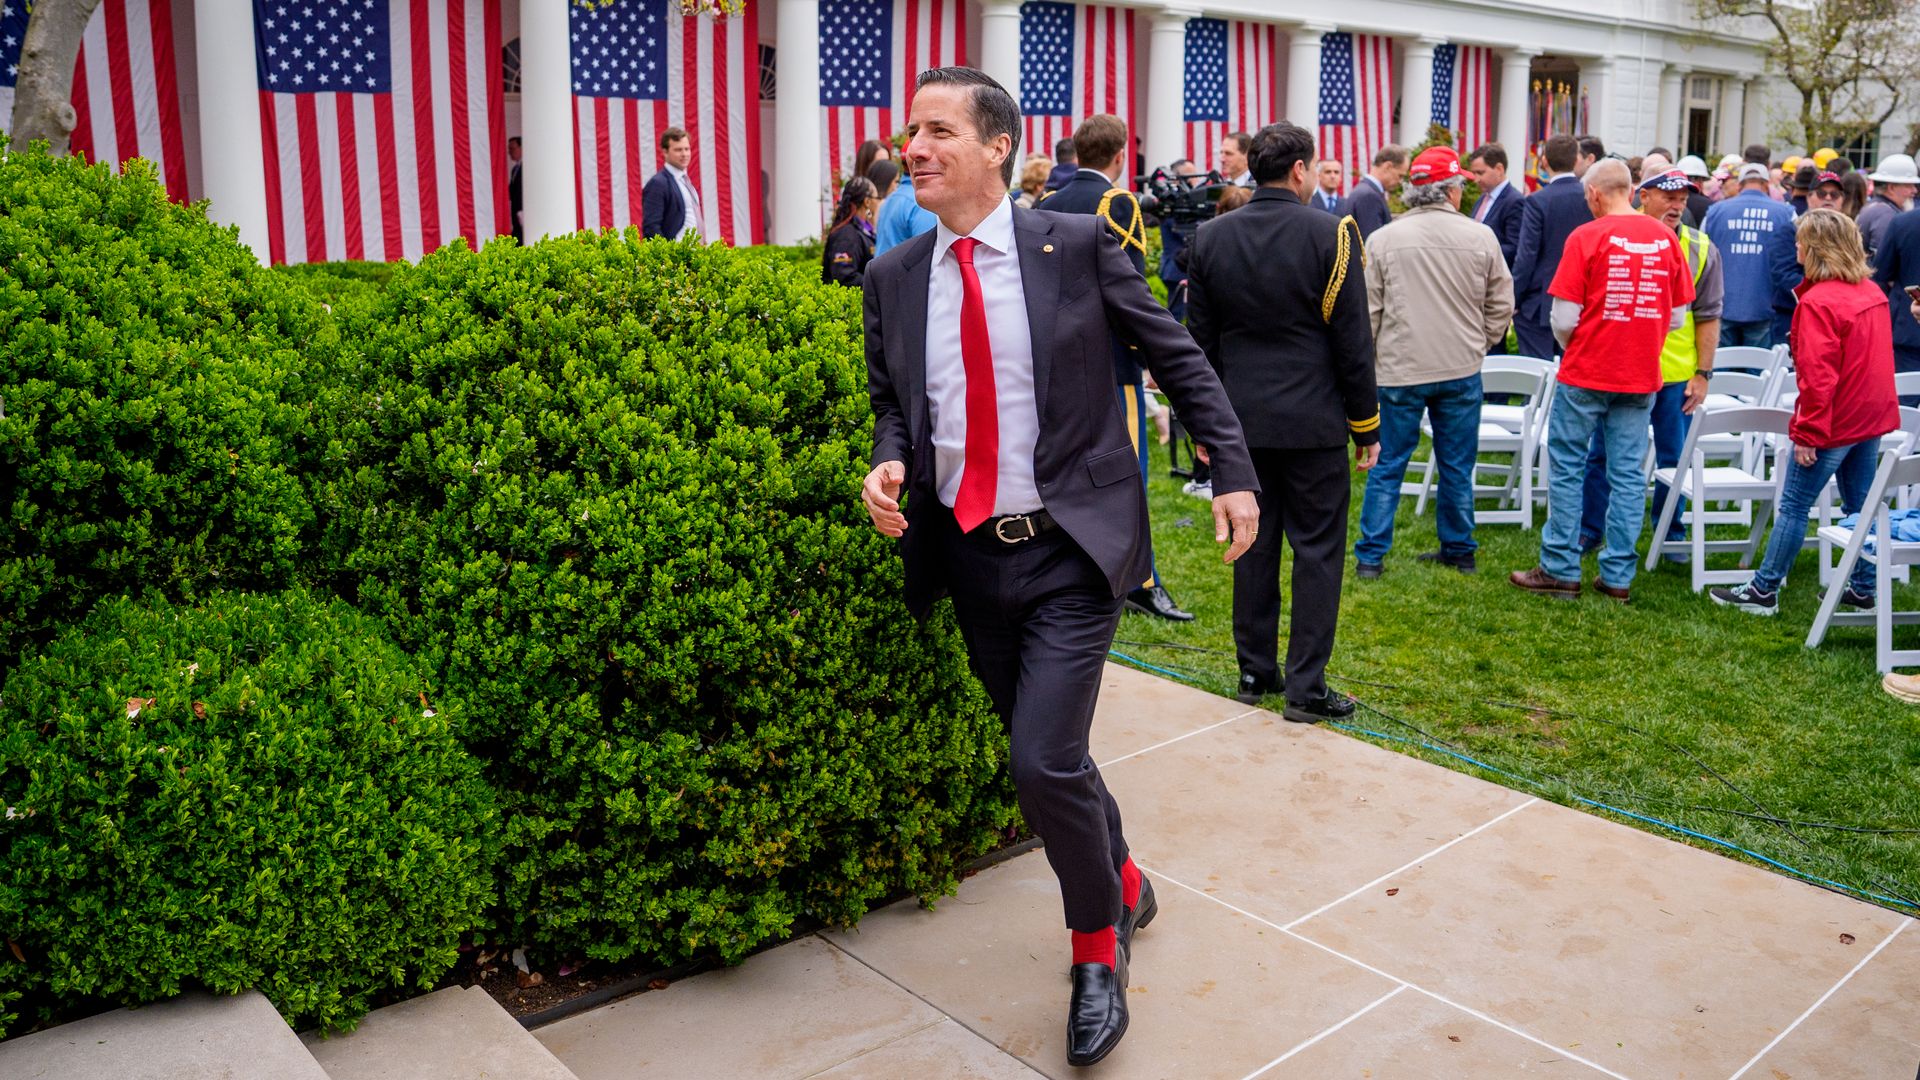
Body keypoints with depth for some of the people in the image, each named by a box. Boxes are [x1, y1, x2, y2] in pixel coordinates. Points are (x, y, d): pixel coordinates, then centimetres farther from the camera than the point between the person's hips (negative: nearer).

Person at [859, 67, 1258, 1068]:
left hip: (1070, 547, -5)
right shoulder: (894, 276, 4)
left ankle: (1096, 949, 14)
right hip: (969, 558, 5)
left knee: (1046, 760, -13)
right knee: (1043, 757, 17)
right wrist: (889, 462, -8)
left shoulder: (1078, 244, -7)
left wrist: (1233, 473, -3)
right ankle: (1123, 886, 45)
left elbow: (1178, 358, 0)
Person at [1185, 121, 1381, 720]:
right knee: (1317, 549, 4)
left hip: (1240, 420, 4)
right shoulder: (1331, 234, -9)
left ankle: (1255, 671, 21)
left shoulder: (1210, 237, 2)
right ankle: (1306, 686, 7)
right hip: (1312, 420, -4)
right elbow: (1353, 341, -7)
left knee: (1253, 543, 12)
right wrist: (1366, 423, 2)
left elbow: (1201, 339, 6)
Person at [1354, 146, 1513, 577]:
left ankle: (1370, 556, 6)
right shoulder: (1481, 237, -1)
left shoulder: (1383, 239, -5)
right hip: (1462, 369, 1)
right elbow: (1501, 306, 5)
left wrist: (1367, 362, 12)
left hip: (1400, 368, -1)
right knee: (1457, 467, 13)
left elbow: (1367, 311, -1)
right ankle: (1459, 551, 23)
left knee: (1387, 465, 5)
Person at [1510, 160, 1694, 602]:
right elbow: (1677, 316, 7)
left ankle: (1560, 570, 10)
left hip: (1586, 373, -4)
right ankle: (1618, 576, 13)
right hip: (1642, 376, 4)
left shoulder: (1587, 237, -11)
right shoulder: (1666, 238, 2)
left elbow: (1564, 318, -11)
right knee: (1628, 474, 8)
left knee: (1566, 468, 7)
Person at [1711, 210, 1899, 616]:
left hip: (1834, 424, -8)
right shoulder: (1873, 292, 7)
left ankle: (1763, 590, 4)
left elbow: (1818, 375, -22)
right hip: (1873, 417, 8)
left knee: (1793, 507, -1)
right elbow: (1873, 359, 17)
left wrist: (1807, 433, -17)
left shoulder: (1818, 302, -19)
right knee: (1861, 507, 15)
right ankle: (1862, 590, 22)